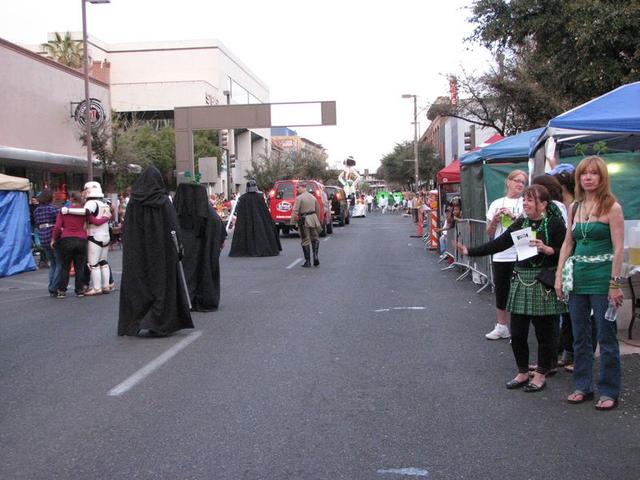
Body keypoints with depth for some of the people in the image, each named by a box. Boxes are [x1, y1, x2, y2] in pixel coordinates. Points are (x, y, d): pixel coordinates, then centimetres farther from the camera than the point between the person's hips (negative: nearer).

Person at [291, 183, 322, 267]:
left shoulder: (299, 198, -9)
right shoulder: (313, 197, 11)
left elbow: (295, 211, -15)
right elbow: (318, 210, 17)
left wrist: (292, 221, -10)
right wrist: (318, 221, 26)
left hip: (304, 220, -5)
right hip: (313, 219, 5)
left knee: (305, 241, 2)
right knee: (315, 239, 17)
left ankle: (308, 261, 5)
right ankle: (315, 256, -1)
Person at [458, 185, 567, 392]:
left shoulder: (554, 223, -6)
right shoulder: (520, 223, 9)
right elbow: (498, 244, 5)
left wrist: (547, 249, -22)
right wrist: (470, 251, -2)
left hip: (544, 284, -5)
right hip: (521, 281, 5)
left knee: (544, 332, 6)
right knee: (517, 333, 8)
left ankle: (541, 375, 22)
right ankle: (523, 372, 26)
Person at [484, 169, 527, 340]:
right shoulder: (496, 204, 10)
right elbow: (489, 233, 12)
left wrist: (513, 216, -15)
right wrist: (495, 219, -6)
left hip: (519, 255, -4)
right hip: (500, 255, 4)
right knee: (500, 291, 11)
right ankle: (501, 327, 23)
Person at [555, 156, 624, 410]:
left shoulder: (612, 207, -6)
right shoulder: (575, 207, 11)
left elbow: (618, 249, -9)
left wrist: (614, 284, -14)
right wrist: (559, 276, 7)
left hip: (601, 278, -5)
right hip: (577, 278, 6)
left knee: (606, 337, 3)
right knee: (580, 337, 12)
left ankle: (609, 391, 14)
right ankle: (583, 386, 24)